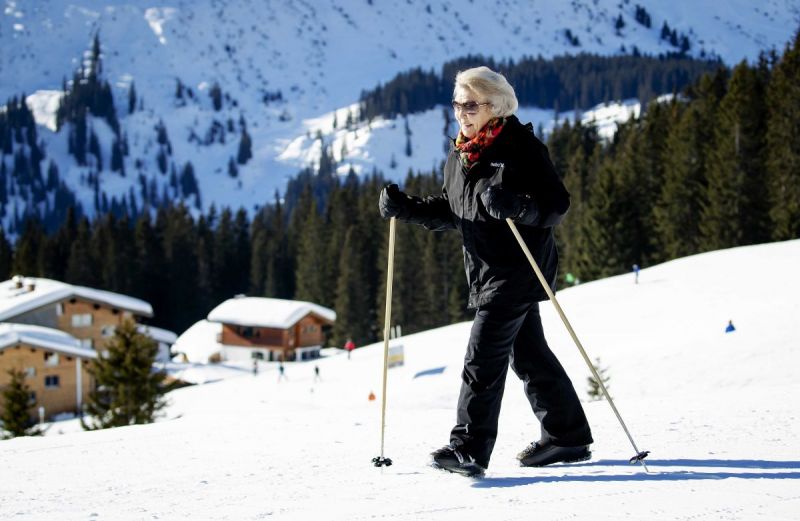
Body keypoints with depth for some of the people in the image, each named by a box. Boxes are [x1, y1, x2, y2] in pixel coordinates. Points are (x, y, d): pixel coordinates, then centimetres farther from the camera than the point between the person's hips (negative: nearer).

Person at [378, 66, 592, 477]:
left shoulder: (521, 147, -13)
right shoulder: (458, 156, 11)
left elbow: (556, 204, -17)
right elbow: (449, 211, 21)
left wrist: (512, 204, -34)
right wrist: (404, 208, 7)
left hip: (518, 269, -9)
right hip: (485, 272, 9)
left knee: (483, 356, -14)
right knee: (528, 353, 15)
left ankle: (468, 447, -13)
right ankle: (568, 437, 25)